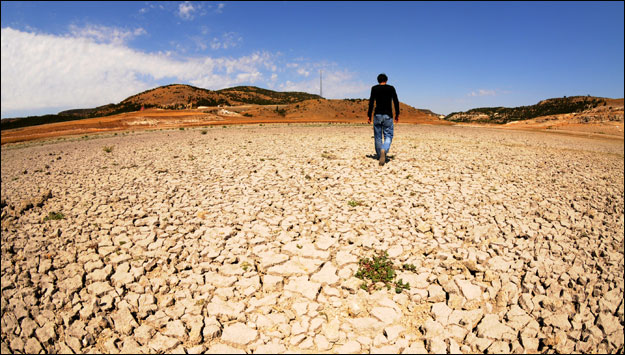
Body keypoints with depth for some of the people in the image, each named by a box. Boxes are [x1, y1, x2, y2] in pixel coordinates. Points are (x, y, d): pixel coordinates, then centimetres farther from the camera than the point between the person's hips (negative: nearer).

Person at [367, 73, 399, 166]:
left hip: (377, 115, 0)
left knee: (378, 137, 11)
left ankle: (380, 156, 18)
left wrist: (369, 116, -3)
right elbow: (396, 102, 4)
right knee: (388, 136, 2)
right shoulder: (391, 88, 8)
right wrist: (397, 114, 10)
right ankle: (384, 150, -27)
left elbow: (371, 102, -3)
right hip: (388, 116, 0)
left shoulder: (374, 88, 5)